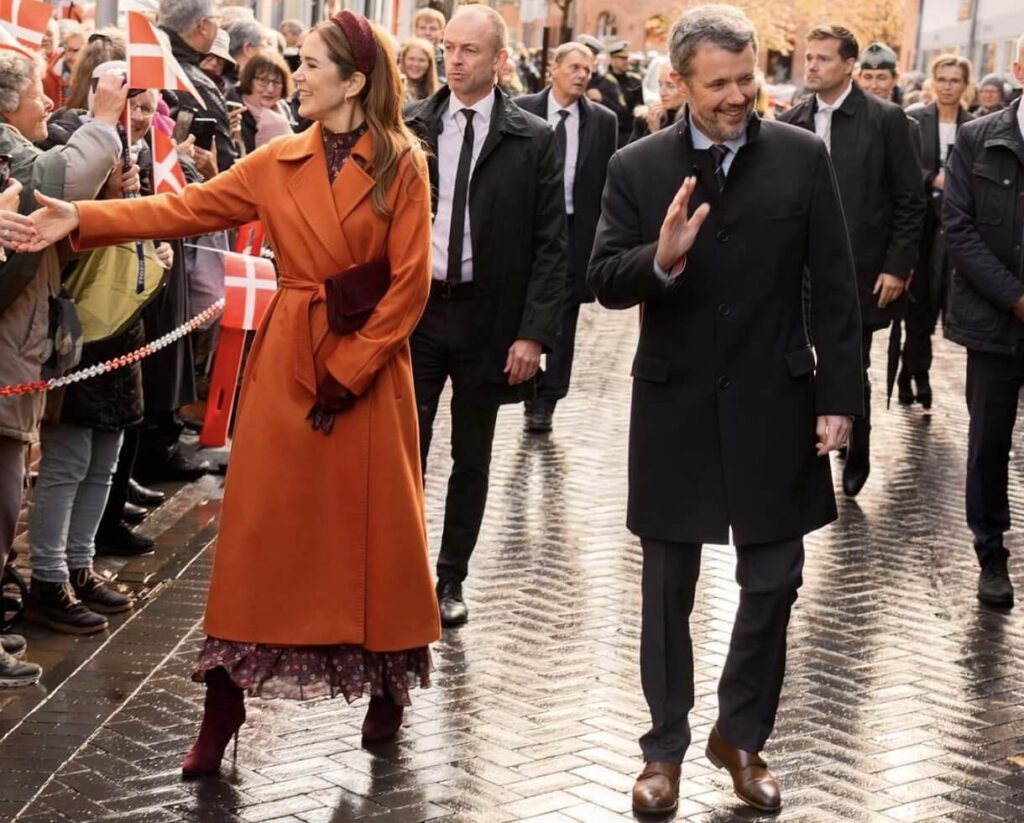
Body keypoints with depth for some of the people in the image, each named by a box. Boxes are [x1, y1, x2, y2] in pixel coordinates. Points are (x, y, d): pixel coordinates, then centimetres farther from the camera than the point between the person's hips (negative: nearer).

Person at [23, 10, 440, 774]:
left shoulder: (403, 165, -6)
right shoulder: (277, 163, 4)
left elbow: (410, 283, -9)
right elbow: (187, 209, 0)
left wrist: (348, 369, -13)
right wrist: (85, 219, -10)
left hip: (369, 367, -3)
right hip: (286, 361, 3)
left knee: (374, 526, 6)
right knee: (261, 524, 2)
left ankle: (388, 686, 25)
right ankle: (224, 705, 7)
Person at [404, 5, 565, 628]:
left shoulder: (533, 141, -2)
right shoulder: (410, 129, 2)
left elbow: (551, 244, -3)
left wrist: (535, 333, -10)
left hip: (488, 318, 0)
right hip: (414, 308, 1)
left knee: (471, 458, 11)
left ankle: (451, 580, 23)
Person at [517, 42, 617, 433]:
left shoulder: (603, 121, 3)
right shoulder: (522, 111, 0)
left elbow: (608, 181, 3)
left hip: (575, 230, 1)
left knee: (563, 317, 5)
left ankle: (547, 400, 13)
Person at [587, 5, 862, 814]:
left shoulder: (803, 157, -4)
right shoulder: (637, 167, -4)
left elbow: (834, 287, -2)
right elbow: (605, 281, -8)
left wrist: (840, 394, -5)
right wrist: (660, 259, -29)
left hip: (773, 404, 0)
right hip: (674, 406, 0)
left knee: (772, 583, 8)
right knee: (667, 588, 11)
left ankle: (741, 735, 27)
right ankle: (666, 745, 26)